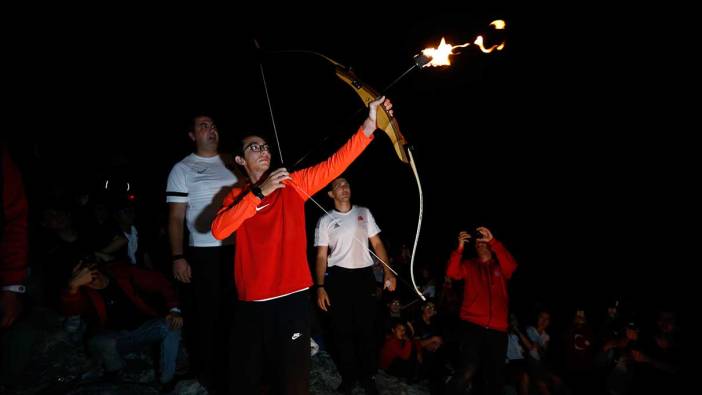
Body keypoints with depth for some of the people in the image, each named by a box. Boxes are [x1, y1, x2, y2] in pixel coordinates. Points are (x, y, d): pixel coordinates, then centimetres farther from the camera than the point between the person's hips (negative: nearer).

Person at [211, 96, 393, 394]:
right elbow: (219, 231, -12)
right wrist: (259, 192, -17)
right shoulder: (237, 195, 7)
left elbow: (335, 164, -10)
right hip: (251, 300, 2)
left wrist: (369, 125, -21)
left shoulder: (293, 185, 3)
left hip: (292, 296, -2)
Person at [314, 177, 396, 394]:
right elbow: (321, 256, 3)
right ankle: (348, 376, 22)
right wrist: (320, 287, -6)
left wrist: (388, 272, -3)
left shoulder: (364, 213, 10)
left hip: (364, 275, 1)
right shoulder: (325, 221, 5)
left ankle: (368, 376, 20)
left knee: (367, 327, 5)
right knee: (343, 329, 6)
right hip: (339, 277, -1)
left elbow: (377, 244, 8)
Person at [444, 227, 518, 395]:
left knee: (495, 377, 10)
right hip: (473, 324, -2)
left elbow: (511, 266, -9)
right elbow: (452, 273, -6)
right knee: (468, 370, -22)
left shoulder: (501, 267, 14)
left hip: (497, 329, 2)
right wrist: (460, 247, -16)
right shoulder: (469, 265, 12)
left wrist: (493, 241, -16)